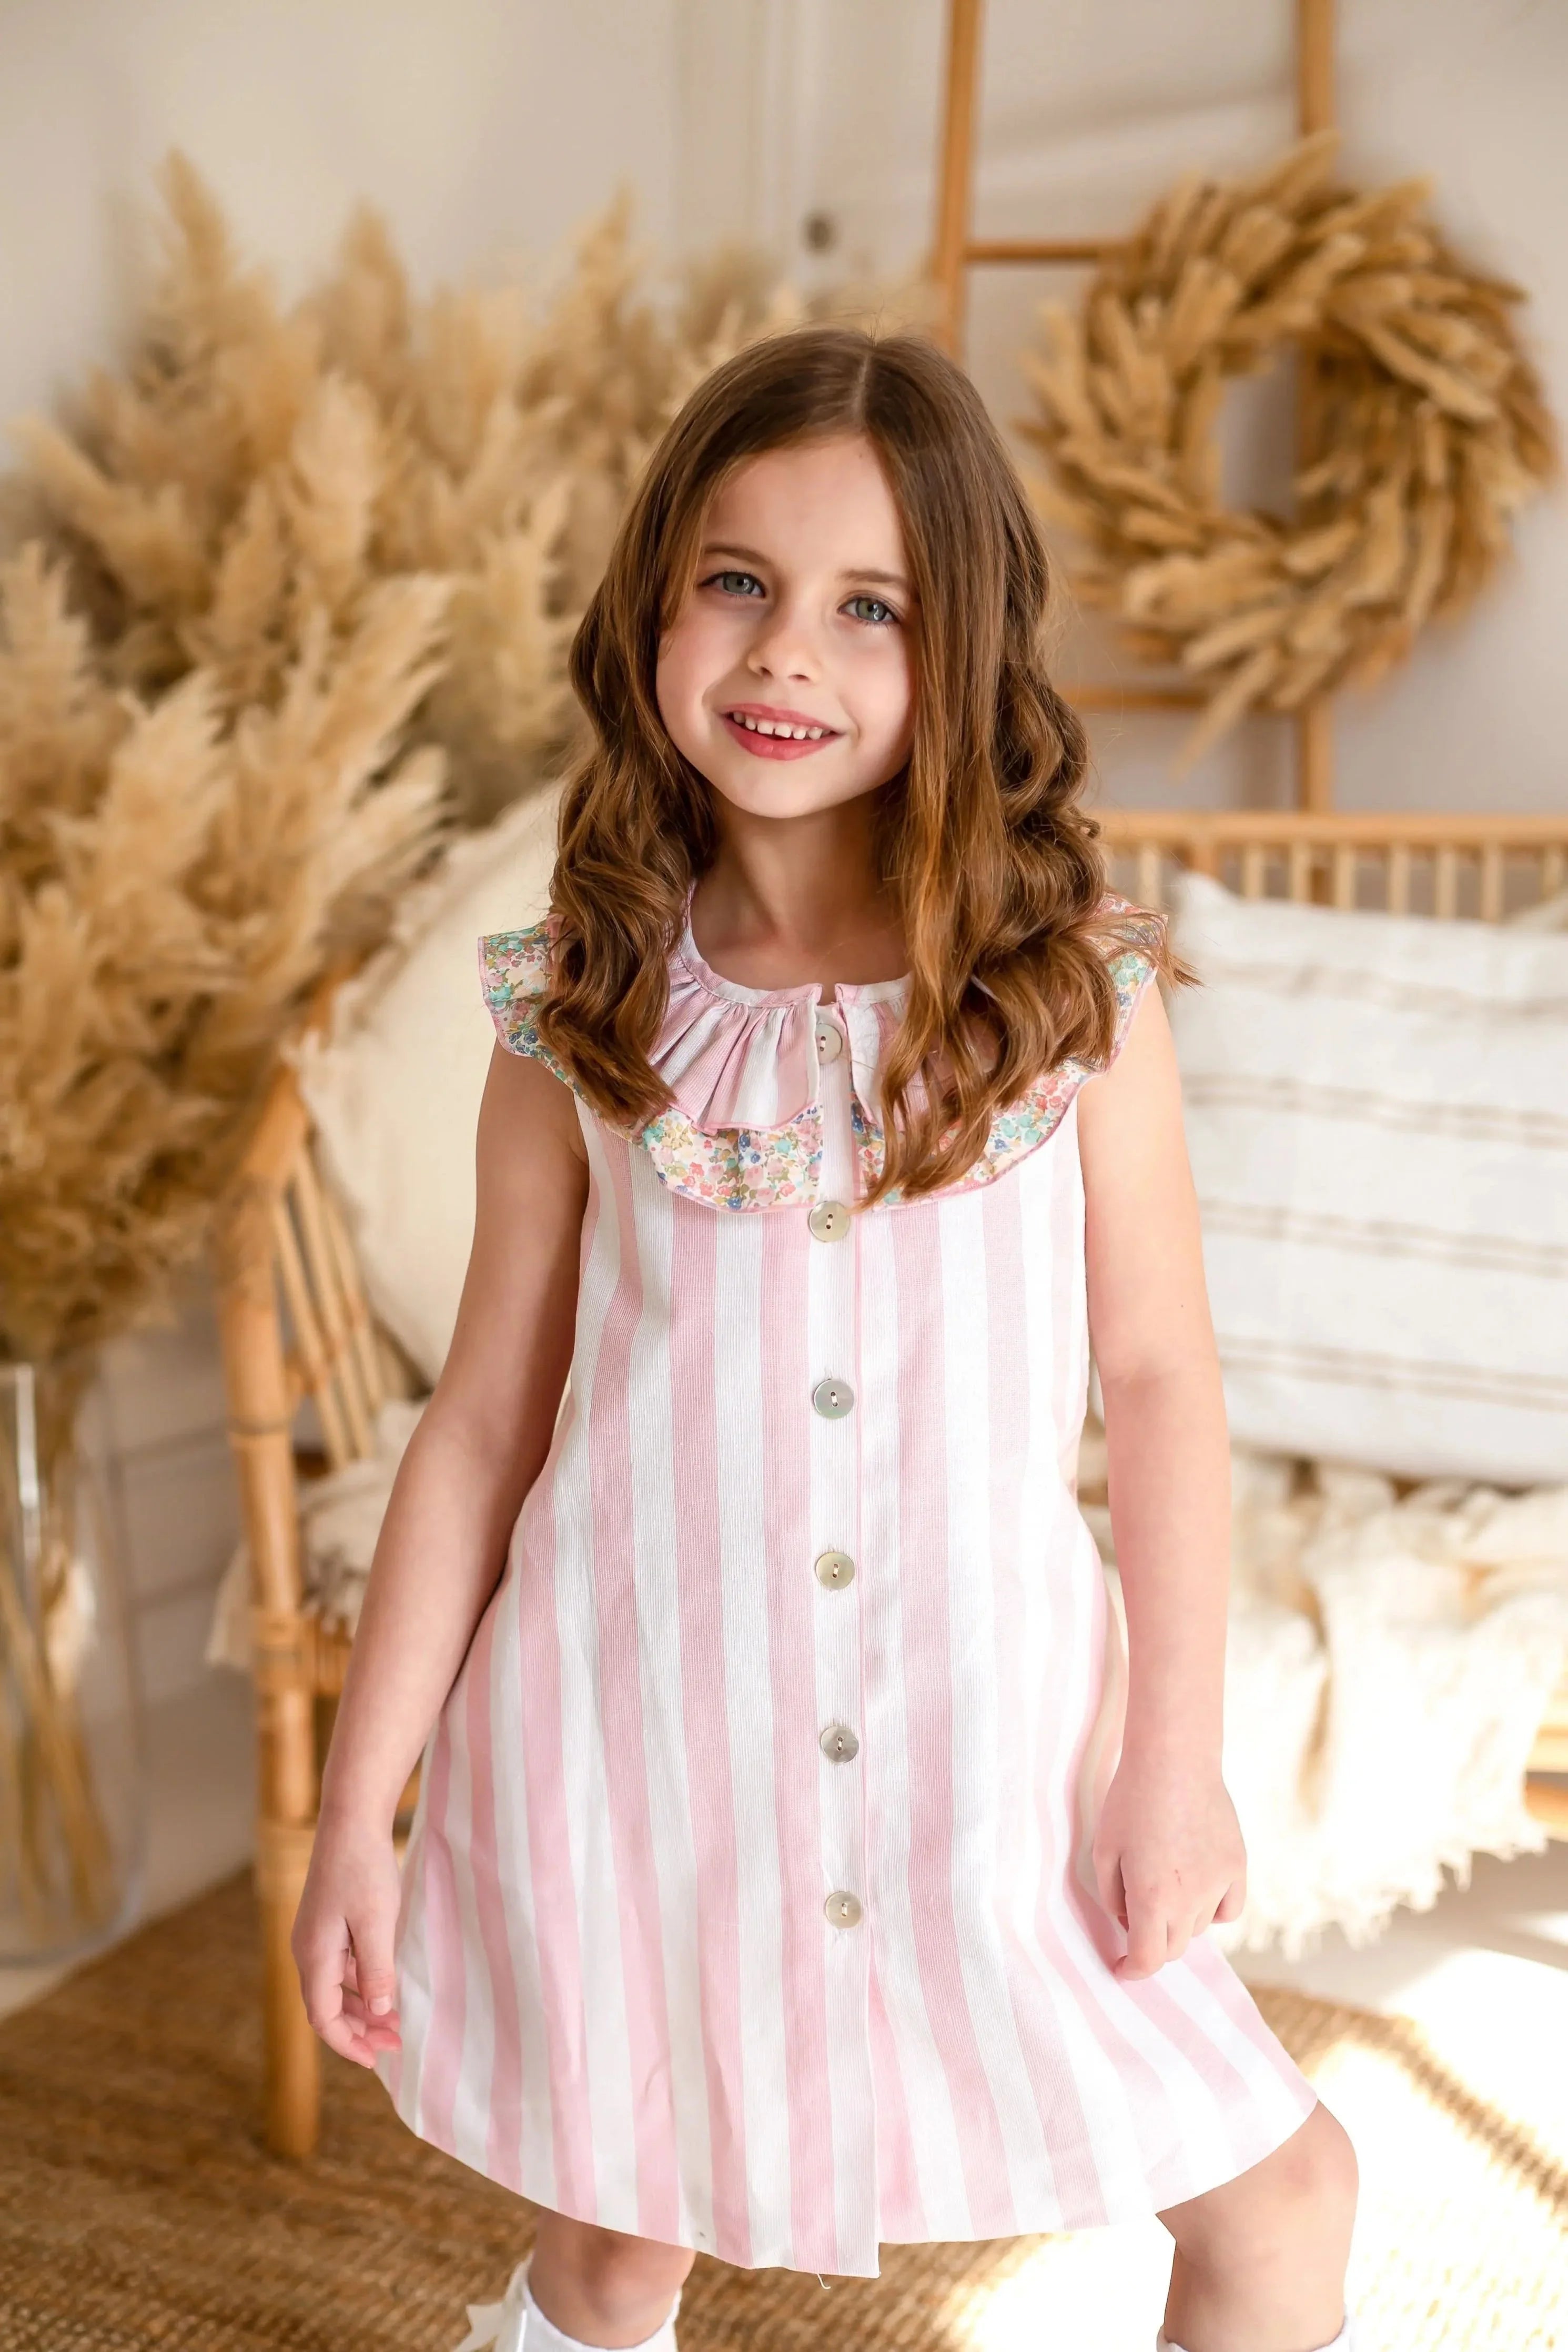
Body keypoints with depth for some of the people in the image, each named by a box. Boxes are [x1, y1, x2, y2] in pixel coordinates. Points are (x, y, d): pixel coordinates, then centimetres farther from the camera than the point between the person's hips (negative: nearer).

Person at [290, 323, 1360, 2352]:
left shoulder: (1072, 986, -6)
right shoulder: (581, 1013, -5)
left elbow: (1159, 1379, -2)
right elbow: (482, 1420, 0)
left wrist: (1179, 1756, -2)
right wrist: (358, 1808, 2)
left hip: (985, 1728, 0)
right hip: (643, 1724, 0)